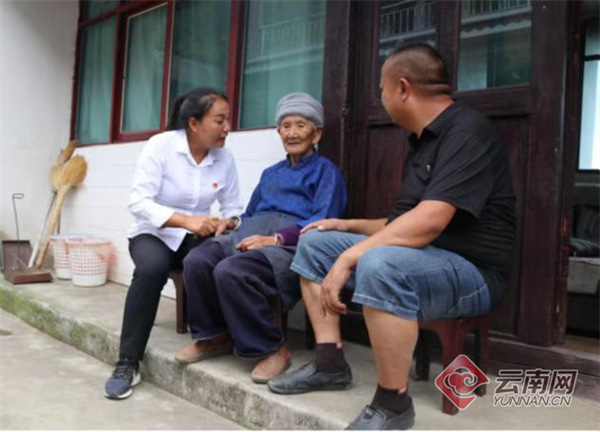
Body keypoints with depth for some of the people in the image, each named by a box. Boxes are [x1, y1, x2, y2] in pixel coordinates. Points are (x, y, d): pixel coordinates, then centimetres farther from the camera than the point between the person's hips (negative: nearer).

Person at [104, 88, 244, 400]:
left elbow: (233, 208, 1)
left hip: (196, 238, 3)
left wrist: (225, 223, -23)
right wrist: (185, 220, -35)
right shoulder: (161, 145, -14)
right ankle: (128, 362, -22)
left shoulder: (224, 157, -2)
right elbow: (138, 202, -21)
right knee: (152, 267, -37)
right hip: (154, 234, -3)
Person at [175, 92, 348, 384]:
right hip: (251, 235, 6)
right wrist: (231, 224, 7)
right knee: (197, 261, -22)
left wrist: (276, 238, -18)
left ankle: (272, 347, -14)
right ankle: (216, 336, -1)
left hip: (293, 244, -6)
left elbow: (323, 223, -6)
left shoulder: (325, 171, 10)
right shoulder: (270, 173, 32)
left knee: (230, 271, -33)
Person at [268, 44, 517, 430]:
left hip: (469, 271, -10)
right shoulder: (425, 139, 15)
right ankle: (330, 363, 4)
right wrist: (349, 226, 16)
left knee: (380, 264, -40)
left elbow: (428, 223, -29)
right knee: (315, 242, 7)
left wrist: (349, 258, -26)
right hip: (416, 258, 10)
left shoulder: (467, 132, -16)